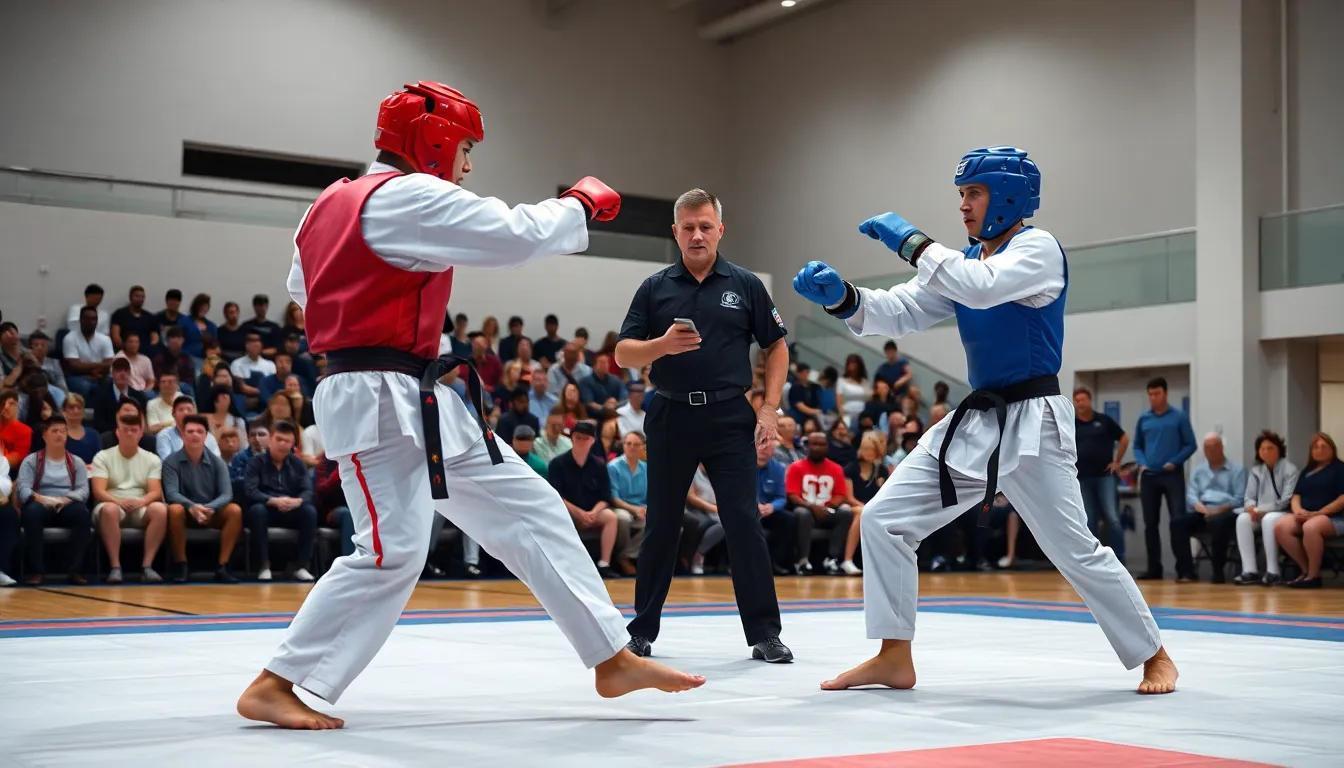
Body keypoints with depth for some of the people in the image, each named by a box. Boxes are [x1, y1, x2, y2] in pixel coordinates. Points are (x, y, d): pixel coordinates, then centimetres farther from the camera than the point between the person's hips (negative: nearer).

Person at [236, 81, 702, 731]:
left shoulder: (336, 202, 15)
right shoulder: (406, 198, -15)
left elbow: (302, 286, 26)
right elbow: (519, 235, -16)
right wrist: (583, 204, -1)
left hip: (421, 402, 11)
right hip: (381, 402, -10)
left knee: (529, 509, 7)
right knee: (391, 553, -13)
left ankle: (613, 658, 12)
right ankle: (273, 686, 2)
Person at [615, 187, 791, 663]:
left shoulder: (745, 285, 5)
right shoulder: (655, 288, 6)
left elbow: (776, 347, 9)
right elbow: (623, 355, 3)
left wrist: (769, 408, -2)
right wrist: (662, 345, -18)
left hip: (730, 418, -1)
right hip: (670, 417, 1)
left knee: (744, 522, -5)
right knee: (661, 526, 9)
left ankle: (764, 634, 2)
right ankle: (642, 630, 21)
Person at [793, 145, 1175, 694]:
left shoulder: (1039, 249, -9)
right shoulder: (964, 262, 13)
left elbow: (982, 288, -29)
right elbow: (901, 312, 5)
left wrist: (912, 242, -20)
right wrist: (843, 298, -13)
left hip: (1029, 423, -7)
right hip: (973, 422, 8)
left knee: (1077, 552, -3)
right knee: (884, 520, 0)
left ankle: (1154, 657, 18)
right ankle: (894, 659, 8)